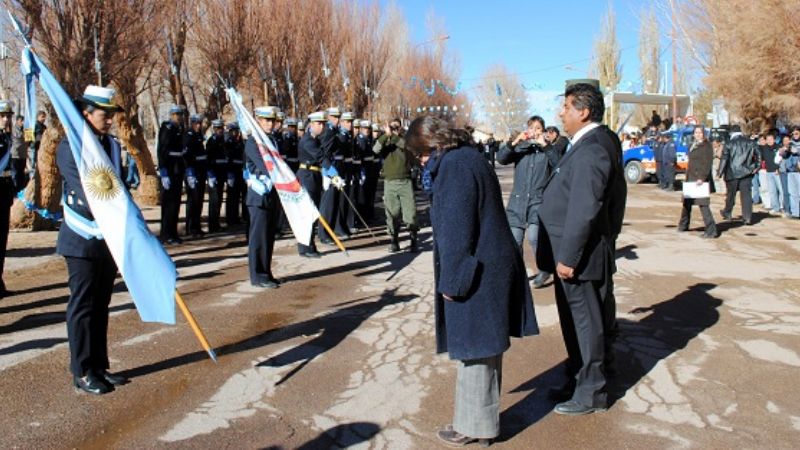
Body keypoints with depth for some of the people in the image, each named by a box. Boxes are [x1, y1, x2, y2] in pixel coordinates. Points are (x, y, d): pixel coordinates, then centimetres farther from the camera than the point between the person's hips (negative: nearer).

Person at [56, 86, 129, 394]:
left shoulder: (112, 146, 11)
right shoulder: (69, 147, -8)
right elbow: (84, 192, -20)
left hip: (111, 238, 6)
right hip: (83, 241, -6)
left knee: (101, 305, 13)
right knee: (82, 306, 1)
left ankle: (100, 366, 22)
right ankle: (82, 372, 11)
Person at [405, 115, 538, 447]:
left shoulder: (453, 166, -18)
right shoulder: (471, 158, 10)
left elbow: (454, 229, -21)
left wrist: (450, 281, -15)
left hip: (474, 274, -10)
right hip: (491, 267, 10)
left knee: (474, 349, 3)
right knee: (485, 346, 18)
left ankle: (474, 425, 18)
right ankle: (483, 418, 32)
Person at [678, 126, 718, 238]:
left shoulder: (706, 146, -9)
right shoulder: (693, 146, 16)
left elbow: (708, 164, -16)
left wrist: (702, 178, -24)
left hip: (700, 179, -8)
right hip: (691, 178, 8)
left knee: (703, 204, -11)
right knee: (686, 202, 17)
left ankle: (711, 231, -10)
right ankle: (683, 225, 33)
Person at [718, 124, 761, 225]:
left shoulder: (729, 144, -6)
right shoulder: (750, 143, 5)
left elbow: (724, 159, -9)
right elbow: (758, 155, 7)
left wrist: (720, 172, -6)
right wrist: (756, 167, 14)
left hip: (732, 173, -2)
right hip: (746, 173, 2)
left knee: (730, 194, 13)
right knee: (746, 195, 1)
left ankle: (727, 213, 28)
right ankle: (748, 217, -4)